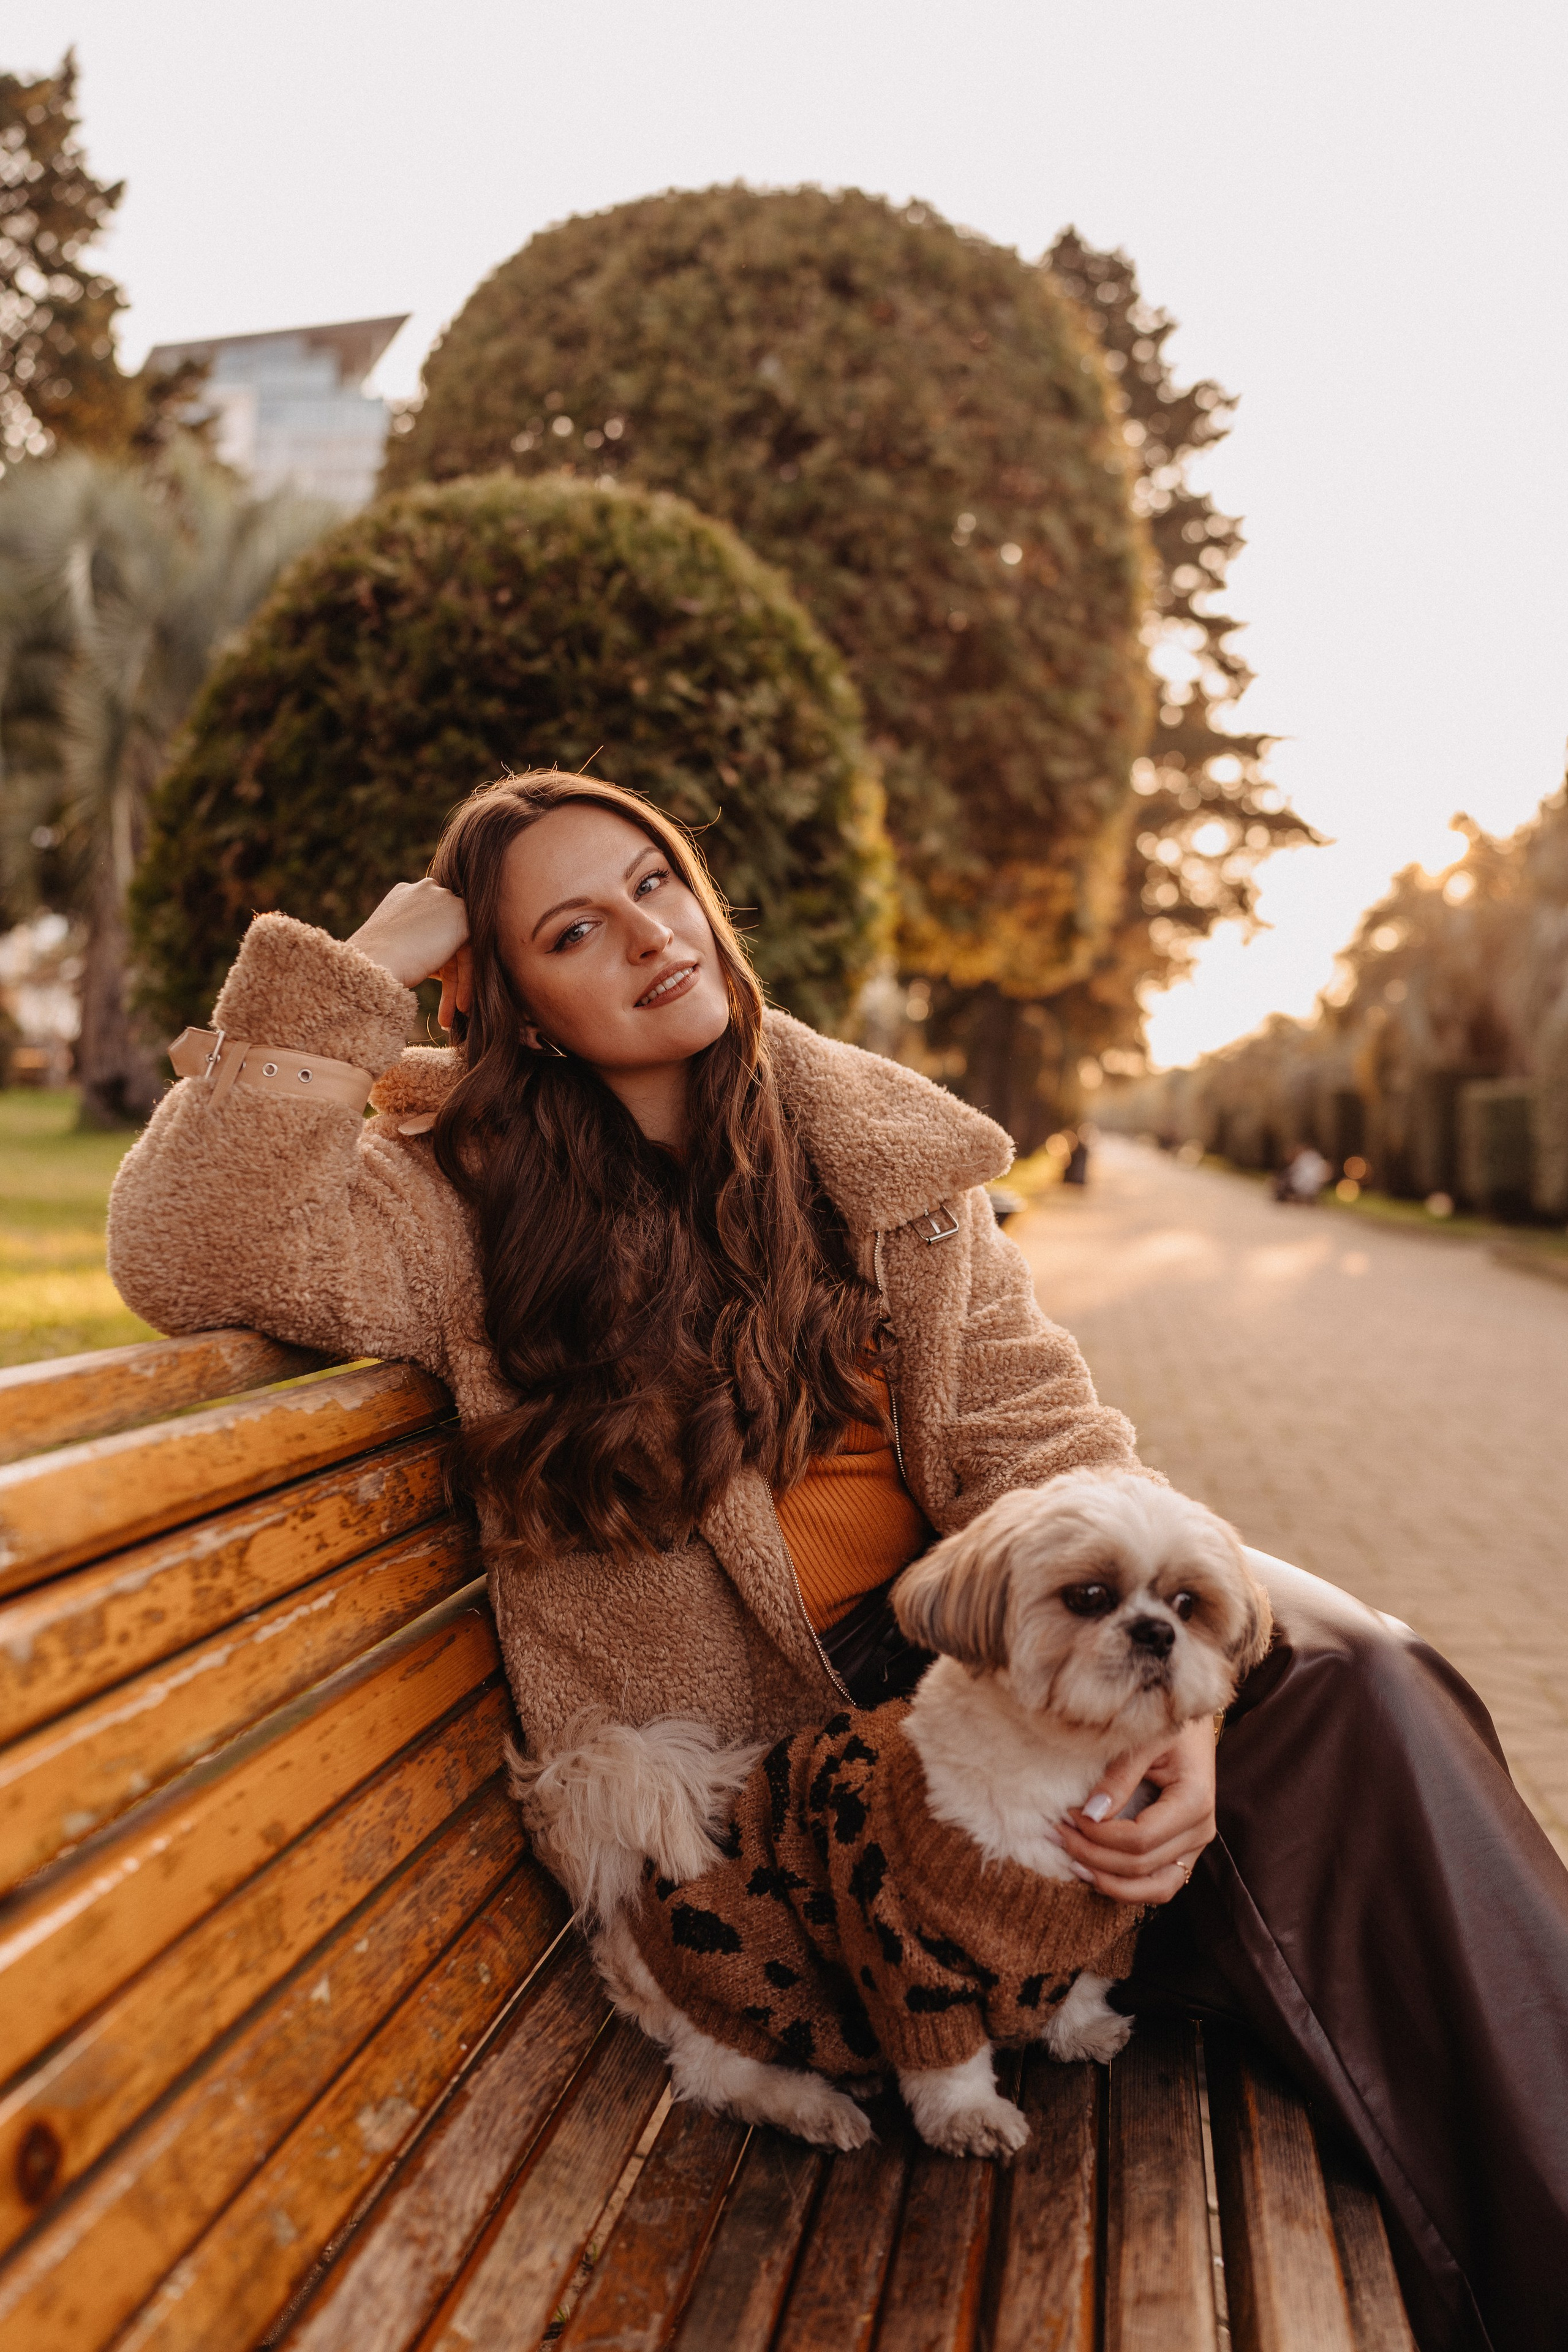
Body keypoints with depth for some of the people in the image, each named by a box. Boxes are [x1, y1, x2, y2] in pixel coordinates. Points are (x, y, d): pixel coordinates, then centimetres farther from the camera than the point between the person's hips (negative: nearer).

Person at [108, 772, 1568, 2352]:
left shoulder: (876, 1145, 4)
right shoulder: (471, 1199, -4)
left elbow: (1035, 1435, -2)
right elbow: (195, 1257, -21)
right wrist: (356, 974, -18)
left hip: (972, 1626, 4)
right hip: (770, 1736, -4)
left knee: (1346, 1677, -19)